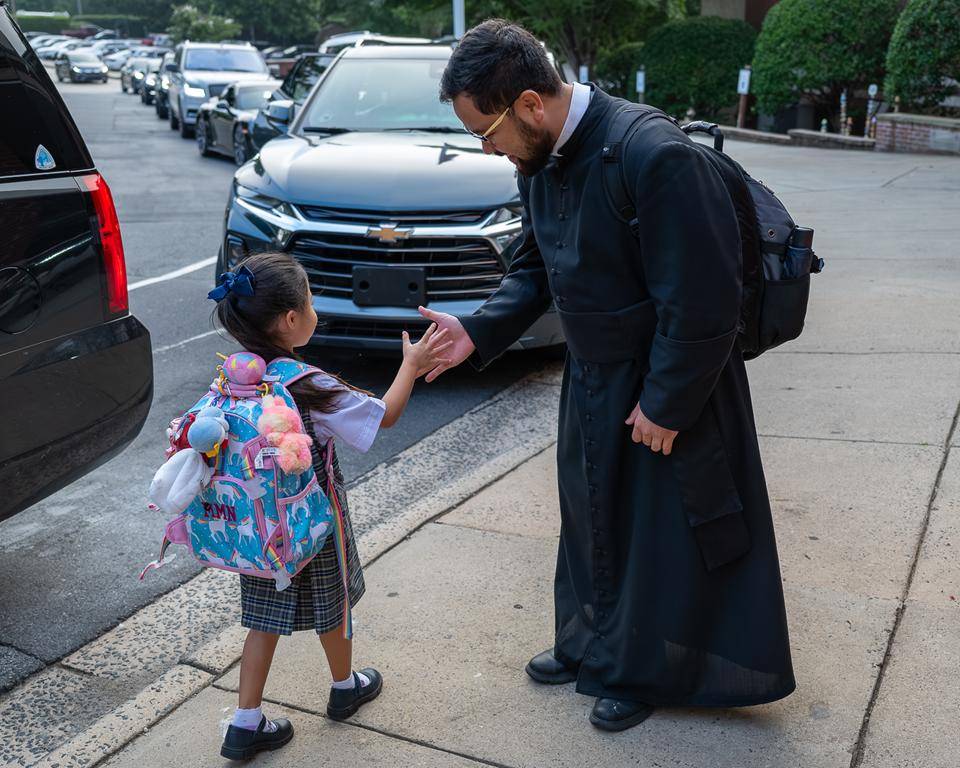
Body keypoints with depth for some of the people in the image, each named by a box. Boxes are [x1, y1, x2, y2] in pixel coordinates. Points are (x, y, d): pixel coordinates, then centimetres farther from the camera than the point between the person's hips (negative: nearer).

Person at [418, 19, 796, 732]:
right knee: (592, 517, 22)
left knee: (663, 532, 11)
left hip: (669, 383, -7)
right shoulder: (540, 161, -5)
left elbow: (703, 303, -26)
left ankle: (643, 672, 34)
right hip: (592, 376, 8)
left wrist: (665, 403, -18)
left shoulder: (655, 157, -30)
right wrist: (477, 333, -7)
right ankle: (591, 646, 45)